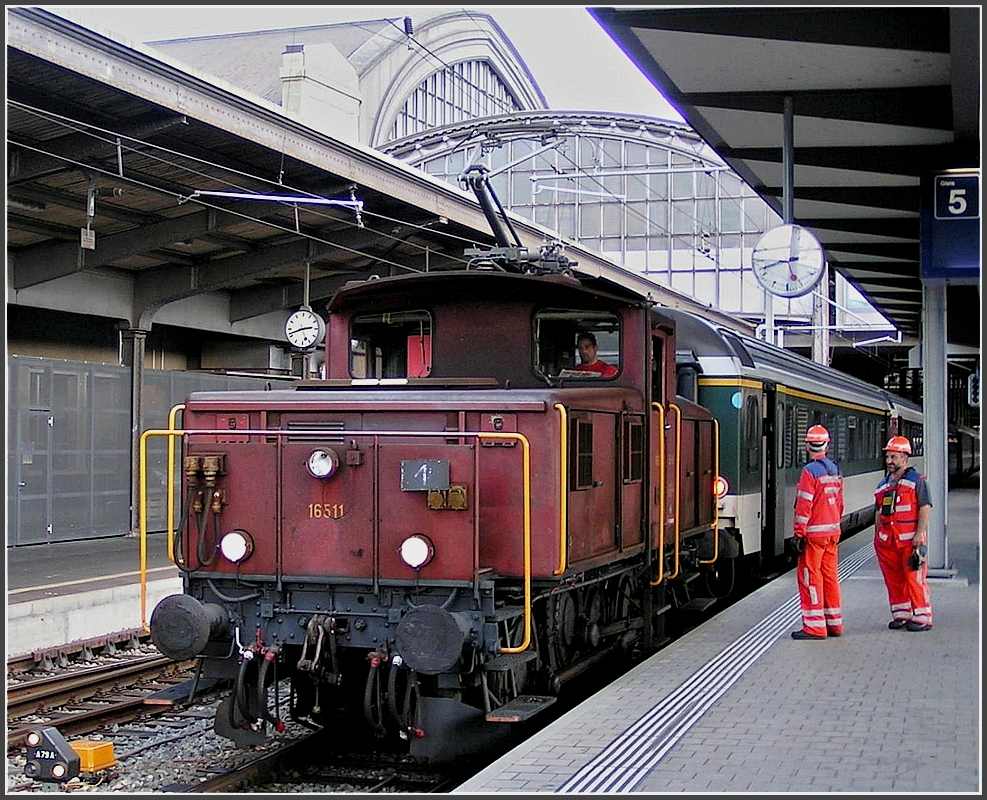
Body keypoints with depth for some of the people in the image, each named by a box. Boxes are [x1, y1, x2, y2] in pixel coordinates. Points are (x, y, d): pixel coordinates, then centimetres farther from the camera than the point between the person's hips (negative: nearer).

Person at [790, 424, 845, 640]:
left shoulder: (810, 471, -14)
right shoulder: (835, 469, 10)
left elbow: (804, 505, -17)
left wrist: (799, 534, -14)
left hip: (814, 533, -8)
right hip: (832, 532, 8)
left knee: (810, 577, -3)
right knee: (830, 576, 13)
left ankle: (814, 626, -3)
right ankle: (834, 624, 19)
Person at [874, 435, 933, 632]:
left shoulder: (917, 481, -3)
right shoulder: (883, 485, 17)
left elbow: (925, 508, -9)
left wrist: (919, 534, -16)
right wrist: (877, 536, 17)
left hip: (910, 540, -6)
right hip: (887, 540, 6)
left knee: (915, 579, -6)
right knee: (893, 580, 8)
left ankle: (921, 617, 0)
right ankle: (901, 615, 18)